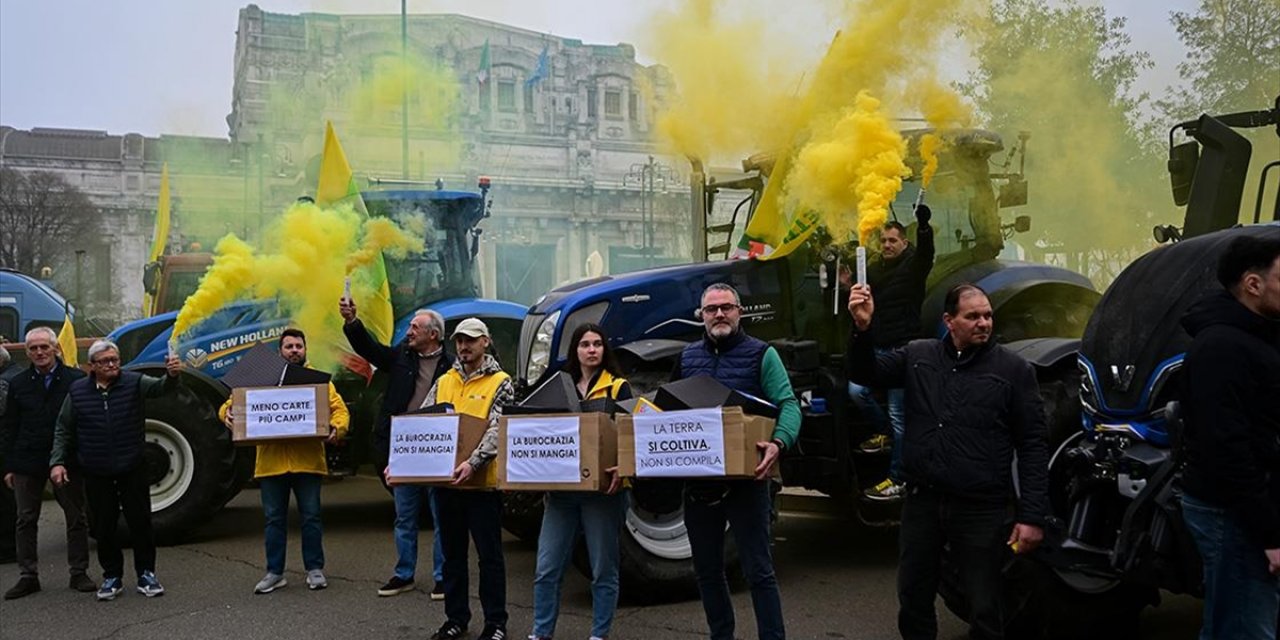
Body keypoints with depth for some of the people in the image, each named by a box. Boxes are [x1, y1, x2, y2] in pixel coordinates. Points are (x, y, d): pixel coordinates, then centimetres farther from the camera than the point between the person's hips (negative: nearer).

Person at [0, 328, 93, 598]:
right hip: (28, 462, 2)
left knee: (76, 519, 4)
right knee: (26, 520, 8)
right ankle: (28, 576, 17)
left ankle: (79, 573, 14)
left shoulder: (76, 379, -4)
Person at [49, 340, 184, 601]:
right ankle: (112, 577, 22)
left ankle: (146, 574, 16)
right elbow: (63, 430, 7)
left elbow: (160, 387, -23)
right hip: (96, 474, 1)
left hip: (133, 469, -1)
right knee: (104, 527, 9)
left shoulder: (134, 383, -4)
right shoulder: (77, 391, 1)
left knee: (140, 523, 3)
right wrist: (57, 462, -3)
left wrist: (171, 375, -46)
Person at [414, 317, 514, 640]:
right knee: (452, 553, 14)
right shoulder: (444, 382, 11)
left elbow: (497, 430, -14)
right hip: (444, 479, 5)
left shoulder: (500, 383, -3)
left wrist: (474, 462, -28)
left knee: (489, 553, 3)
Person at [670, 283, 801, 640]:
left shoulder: (761, 354, -3)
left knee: (758, 571, -2)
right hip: (697, 480, 5)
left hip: (745, 479, -5)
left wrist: (779, 443, -31)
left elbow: (788, 405, -11)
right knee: (706, 570, 14)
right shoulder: (688, 357, 11)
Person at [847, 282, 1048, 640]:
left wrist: (1032, 515, -10)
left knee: (984, 609, 7)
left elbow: (1033, 446, -3)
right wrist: (862, 328, -17)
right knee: (913, 600, 15)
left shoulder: (1014, 369, -3)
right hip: (921, 501, 3)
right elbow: (865, 374, 3)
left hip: (982, 509, -3)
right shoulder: (918, 356, 6)